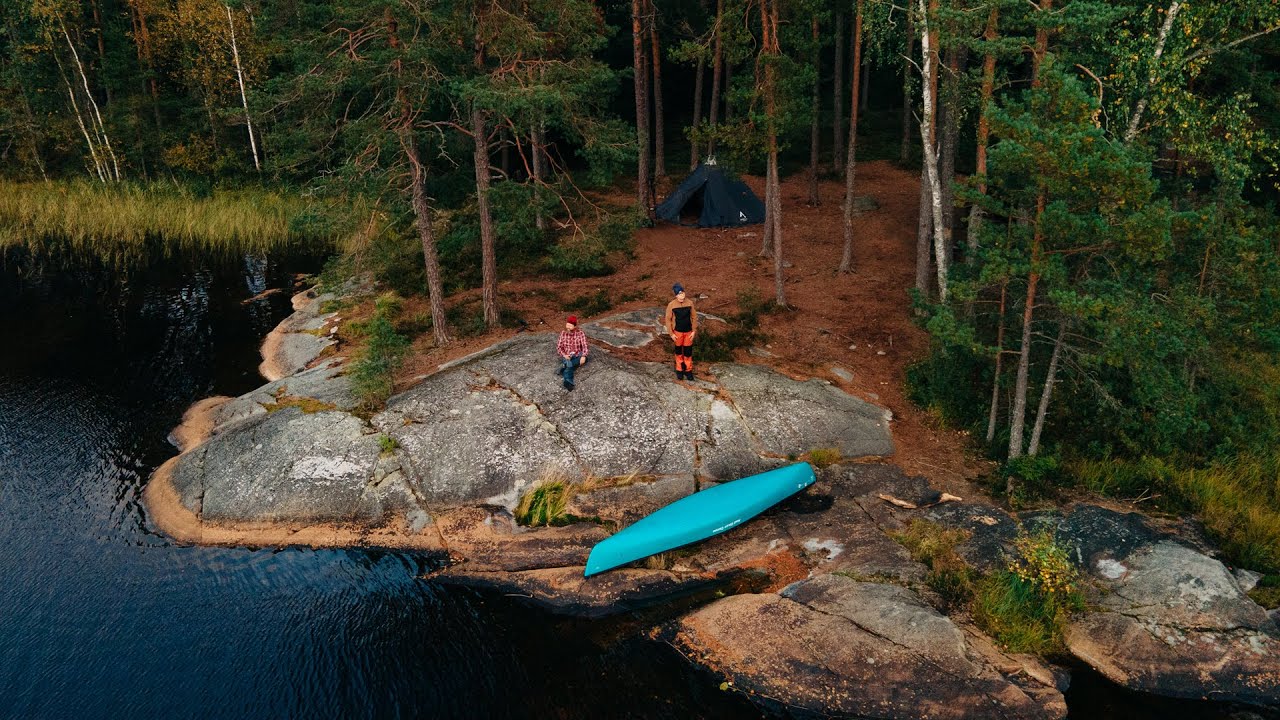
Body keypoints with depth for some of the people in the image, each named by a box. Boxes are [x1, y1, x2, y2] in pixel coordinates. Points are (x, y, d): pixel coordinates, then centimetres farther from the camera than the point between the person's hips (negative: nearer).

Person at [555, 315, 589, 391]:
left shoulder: (581, 334, -1)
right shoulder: (563, 334, 6)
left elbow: (584, 346, -11)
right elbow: (558, 346, 4)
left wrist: (583, 356, -30)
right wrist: (564, 355, -16)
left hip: (577, 357, 1)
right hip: (566, 357, -1)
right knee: (568, 367, -33)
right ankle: (568, 383, -53)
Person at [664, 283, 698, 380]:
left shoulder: (690, 303, -12)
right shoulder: (671, 305, -16)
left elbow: (694, 317, -2)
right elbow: (668, 319, -7)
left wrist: (694, 331, -3)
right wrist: (671, 333, -8)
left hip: (688, 331, 1)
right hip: (678, 331, -1)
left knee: (688, 351, 8)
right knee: (679, 351, 15)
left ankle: (688, 370, 25)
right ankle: (679, 370, 31)